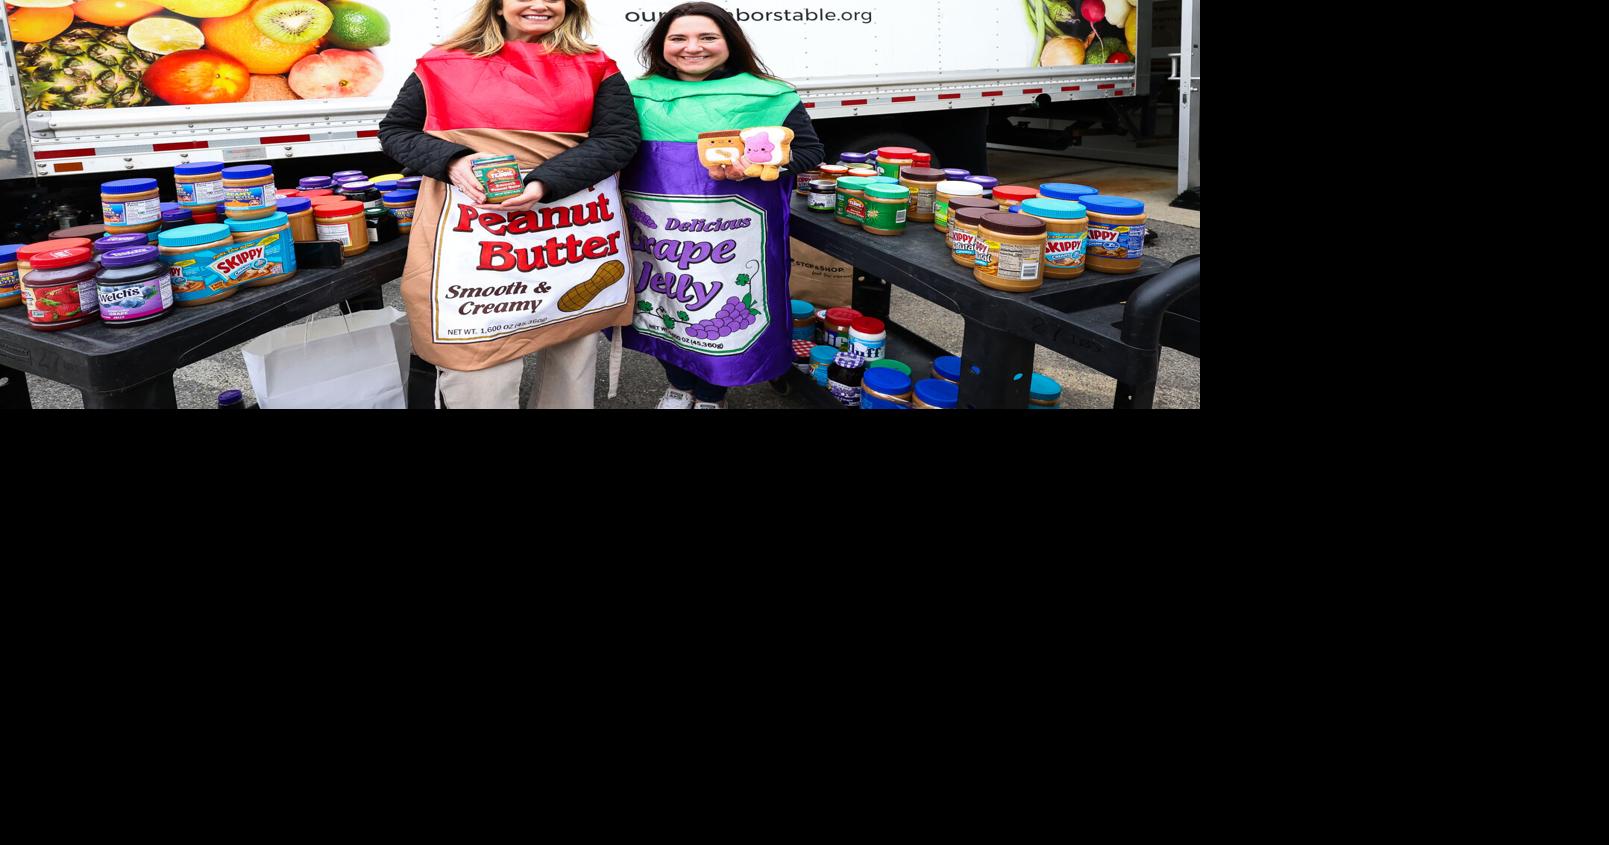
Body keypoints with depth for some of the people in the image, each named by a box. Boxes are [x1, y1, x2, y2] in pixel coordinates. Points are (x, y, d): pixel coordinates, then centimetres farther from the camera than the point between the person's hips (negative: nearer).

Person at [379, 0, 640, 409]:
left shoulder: (596, 69, 9)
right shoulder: (445, 65, 10)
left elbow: (620, 137, -1)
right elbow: (395, 130, 12)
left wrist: (545, 183, -16)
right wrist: (451, 162, -10)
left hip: (571, 217, 1)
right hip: (472, 231, -1)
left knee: (573, 345, 9)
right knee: (476, 358, -8)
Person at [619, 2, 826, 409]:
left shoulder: (767, 96, -2)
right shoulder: (638, 95, 7)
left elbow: (810, 150, -2)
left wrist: (752, 167, -18)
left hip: (731, 228, -3)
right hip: (656, 226, 3)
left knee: (721, 311, 4)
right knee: (666, 304, 14)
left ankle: (711, 397, 27)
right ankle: (680, 386, 38)